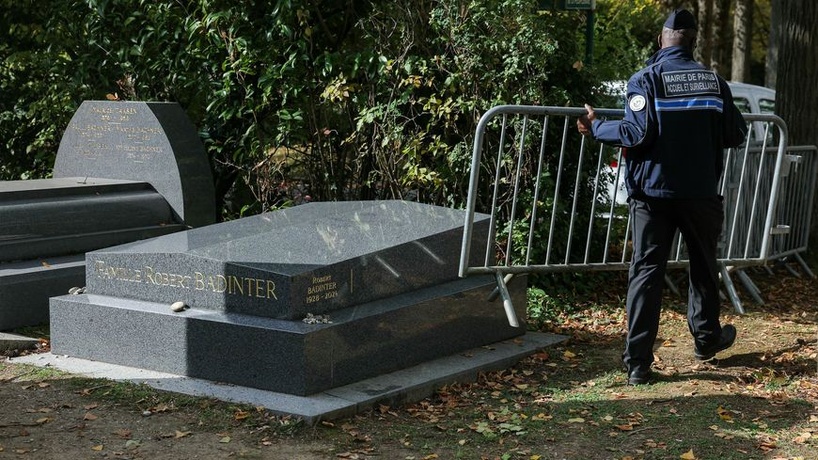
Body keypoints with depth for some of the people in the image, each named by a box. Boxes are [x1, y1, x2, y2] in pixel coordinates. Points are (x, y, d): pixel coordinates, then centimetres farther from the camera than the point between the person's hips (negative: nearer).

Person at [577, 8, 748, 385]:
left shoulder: (646, 79, -7)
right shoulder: (714, 81, 4)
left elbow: (637, 134, -16)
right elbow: (736, 135, 5)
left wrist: (596, 127, -2)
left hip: (653, 192, -2)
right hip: (701, 193, 2)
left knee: (646, 271, -1)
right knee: (703, 265, 20)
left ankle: (638, 363, -4)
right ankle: (706, 337, 36)